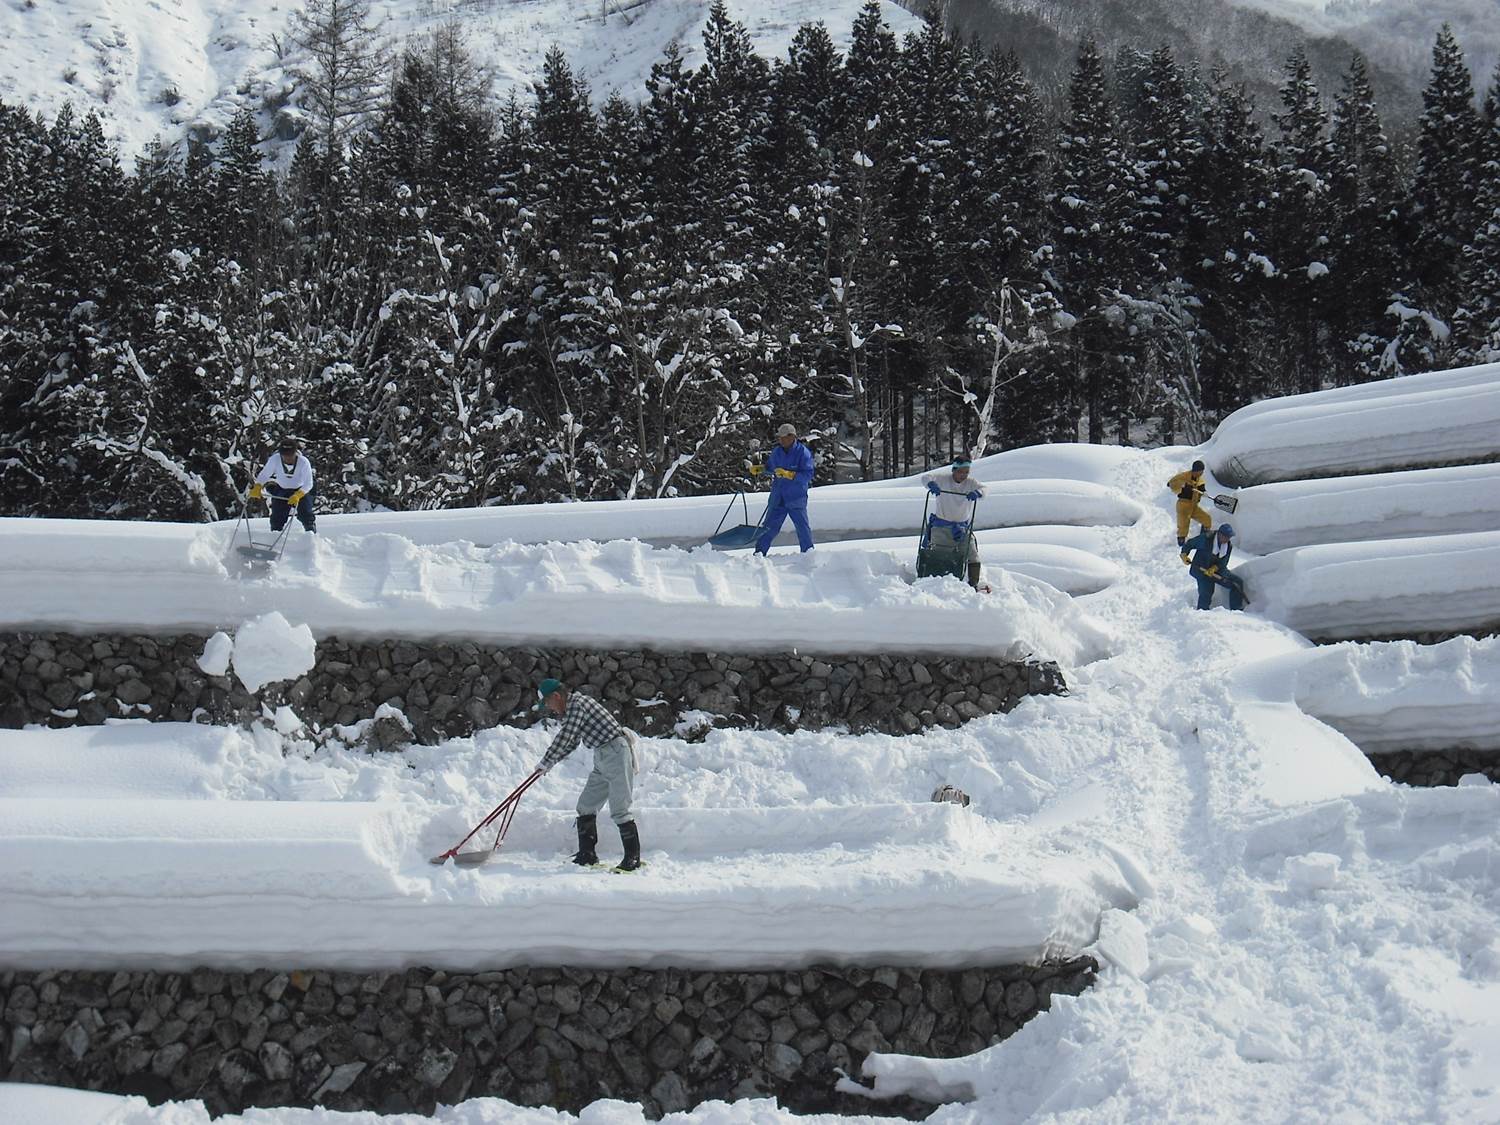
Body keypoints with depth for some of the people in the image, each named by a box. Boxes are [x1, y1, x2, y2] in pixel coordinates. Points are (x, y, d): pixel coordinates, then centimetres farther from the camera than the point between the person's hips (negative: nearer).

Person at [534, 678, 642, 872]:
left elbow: (565, 739, -20)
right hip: (602, 759, 11)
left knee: (619, 810, -12)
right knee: (586, 805, 11)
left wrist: (545, 763, -9)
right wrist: (551, 762, 16)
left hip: (616, 754, -11)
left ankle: (633, 857, -7)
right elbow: (572, 743, 24)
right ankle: (587, 854, 16)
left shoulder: (577, 705, -16)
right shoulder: (571, 708, 15)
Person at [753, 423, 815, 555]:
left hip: (796, 499, -4)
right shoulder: (776, 452, 8)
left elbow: (808, 475, -16)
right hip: (778, 498, 4)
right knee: (770, 526, 4)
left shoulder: (803, 452, -8)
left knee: (802, 527, 0)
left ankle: (808, 552, 16)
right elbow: (769, 466, 26)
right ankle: (759, 551, 11)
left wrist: (788, 474, -24)